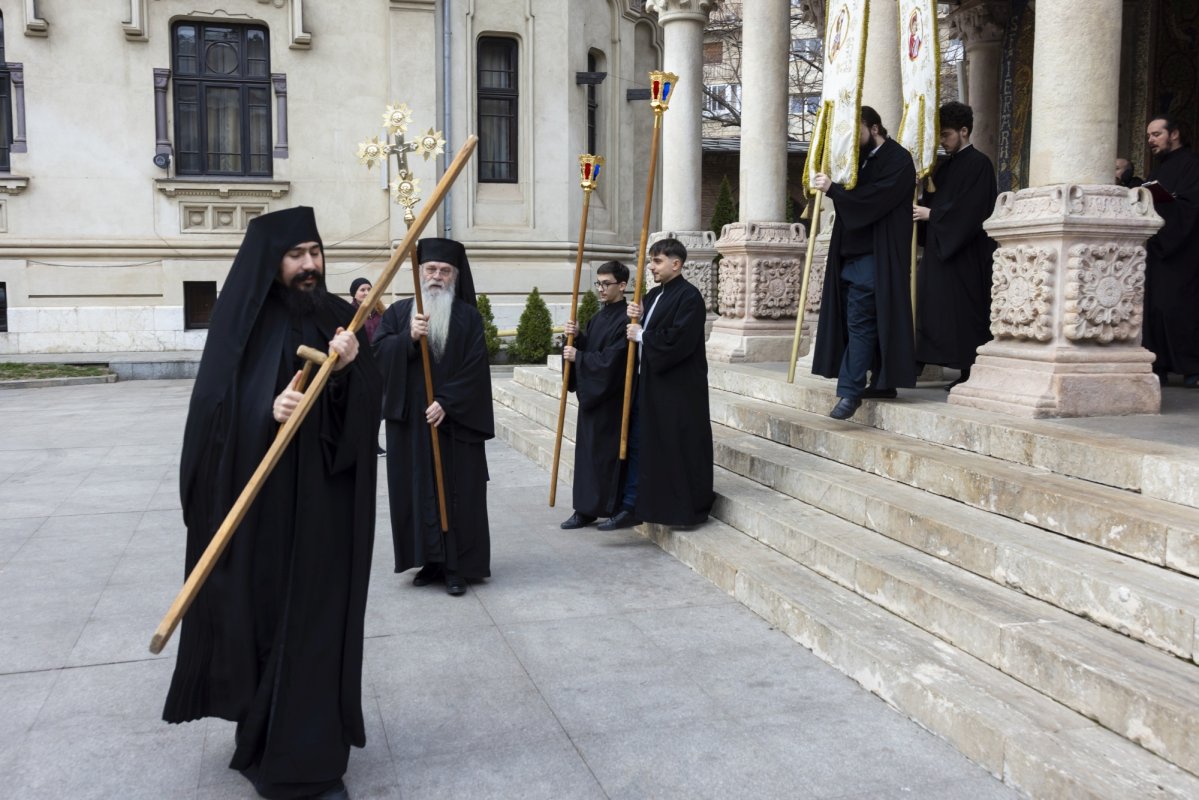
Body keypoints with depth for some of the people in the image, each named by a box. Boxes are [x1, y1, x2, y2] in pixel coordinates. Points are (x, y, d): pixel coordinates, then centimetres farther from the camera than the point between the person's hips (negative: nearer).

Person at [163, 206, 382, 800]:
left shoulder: (339, 318, 6)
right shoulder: (245, 322, -3)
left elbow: (368, 403, 0)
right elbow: (219, 408, -9)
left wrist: (350, 370, -20)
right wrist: (269, 410, -28)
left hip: (327, 500, 3)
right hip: (264, 499, -3)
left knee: (321, 614, 7)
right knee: (267, 613, 4)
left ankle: (310, 747, 22)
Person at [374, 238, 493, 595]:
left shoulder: (469, 317, 2)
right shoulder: (398, 312, 9)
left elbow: (475, 367, -6)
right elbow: (379, 352, -2)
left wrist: (446, 402, -15)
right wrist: (408, 337, -19)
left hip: (455, 422, -2)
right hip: (410, 421, 2)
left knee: (457, 492, 0)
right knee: (417, 491, 5)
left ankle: (458, 566, 6)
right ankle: (429, 561, 14)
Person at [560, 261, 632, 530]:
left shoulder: (625, 320, -15)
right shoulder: (600, 317, 12)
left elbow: (610, 360, -21)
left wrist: (578, 357, -14)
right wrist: (576, 336, -5)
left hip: (611, 399, -8)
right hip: (591, 396, 9)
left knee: (608, 451, -1)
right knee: (587, 451, 9)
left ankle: (612, 509, 9)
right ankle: (586, 509, 15)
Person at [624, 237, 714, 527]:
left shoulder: (689, 297, -13)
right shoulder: (653, 295, 14)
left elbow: (678, 341, -23)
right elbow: (642, 331, 16)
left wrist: (642, 335, -13)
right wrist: (635, 318, -4)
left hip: (679, 389, -9)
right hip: (651, 383, 9)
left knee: (679, 447, -2)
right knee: (642, 444, 12)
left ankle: (685, 508, 9)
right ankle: (634, 502, 20)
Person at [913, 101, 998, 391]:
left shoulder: (978, 163, -8)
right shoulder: (947, 164, 18)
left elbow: (970, 209, -17)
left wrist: (931, 214, -14)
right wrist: (921, 209, 1)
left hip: (966, 255, -8)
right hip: (942, 251, 8)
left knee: (965, 312, -7)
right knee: (947, 313, 5)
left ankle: (973, 374, -3)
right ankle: (965, 374, 9)